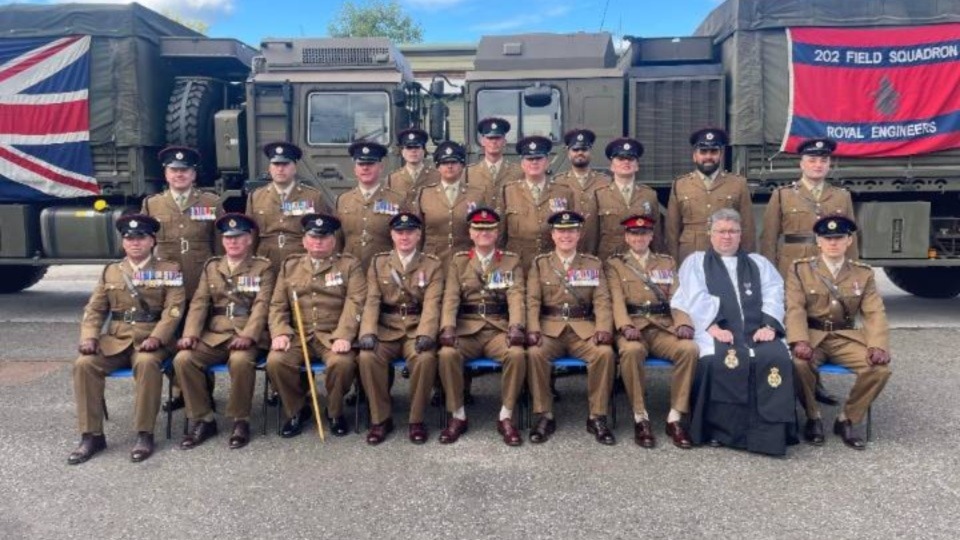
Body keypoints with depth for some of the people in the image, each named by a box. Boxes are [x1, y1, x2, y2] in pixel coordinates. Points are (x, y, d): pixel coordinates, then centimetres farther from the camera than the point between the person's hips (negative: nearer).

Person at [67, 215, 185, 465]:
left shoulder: (169, 270, 5)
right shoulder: (110, 271, 17)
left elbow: (173, 309, -5)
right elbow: (94, 309, 13)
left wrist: (156, 337, -21)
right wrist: (89, 337, -6)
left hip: (150, 339, -4)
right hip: (114, 339, 4)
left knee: (147, 364, -36)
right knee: (83, 364, -24)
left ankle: (145, 434, -25)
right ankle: (92, 435, -13)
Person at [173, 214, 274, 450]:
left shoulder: (263, 267, 6)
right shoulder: (211, 266, 18)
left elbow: (261, 305, -7)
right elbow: (199, 303, 9)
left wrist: (248, 335, -23)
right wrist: (190, 334, -8)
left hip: (246, 335, -4)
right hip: (214, 334, 4)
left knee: (241, 360, -36)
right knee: (183, 359, -23)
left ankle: (241, 421, -15)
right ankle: (203, 420, -8)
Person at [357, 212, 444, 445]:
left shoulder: (433, 265, 6)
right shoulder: (378, 263, 11)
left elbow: (432, 303, -7)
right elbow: (372, 301, 1)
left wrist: (425, 334, -25)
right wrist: (368, 333, -17)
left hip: (417, 329, -1)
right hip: (386, 329, 1)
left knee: (426, 358, -33)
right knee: (367, 357, -29)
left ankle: (417, 420, -12)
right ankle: (380, 419, -10)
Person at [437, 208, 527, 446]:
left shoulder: (512, 261, 11)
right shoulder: (459, 261, 12)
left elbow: (516, 297, -3)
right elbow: (451, 297, 1)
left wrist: (516, 326, -22)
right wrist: (448, 327, -17)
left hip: (499, 328, 0)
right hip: (466, 328, 1)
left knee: (517, 354, -31)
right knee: (447, 354, -30)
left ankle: (506, 416, -12)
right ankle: (457, 415, -10)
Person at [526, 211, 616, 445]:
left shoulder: (593, 264, 13)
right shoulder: (539, 263, 11)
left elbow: (602, 301, 5)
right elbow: (532, 301, 3)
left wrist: (603, 328, -13)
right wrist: (533, 329, -14)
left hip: (584, 327, 1)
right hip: (550, 327, 0)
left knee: (605, 352, -29)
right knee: (535, 353, -32)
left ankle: (597, 417, -13)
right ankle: (545, 416, -15)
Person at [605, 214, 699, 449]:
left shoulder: (667, 262, 21)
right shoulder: (614, 264, 13)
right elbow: (617, 300, -2)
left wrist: (683, 323, -11)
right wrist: (626, 326, -22)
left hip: (664, 327, 3)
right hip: (634, 327, -2)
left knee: (690, 349, -29)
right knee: (631, 350, -37)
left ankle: (675, 418, -17)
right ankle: (640, 417, -21)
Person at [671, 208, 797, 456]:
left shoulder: (759, 263, 25)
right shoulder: (695, 262, 16)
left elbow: (774, 296, 11)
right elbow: (696, 299, 0)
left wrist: (769, 325, -9)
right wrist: (714, 327, -16)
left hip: (756, 331, 3)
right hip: (715, 332, -2)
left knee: (777, 358, -30)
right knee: (721, 361, -35)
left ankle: (769, 433, -24)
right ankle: (722, 429, -23)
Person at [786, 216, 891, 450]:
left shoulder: (863, 273, 9)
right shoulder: (800, 269, 2)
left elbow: (874, 313, 0)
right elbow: (795, 309, -8)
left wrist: (877, 345, -19)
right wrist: (800, 341, -26)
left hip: (847, 337, 2)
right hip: (812, 335, -2)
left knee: (881, 368, -24)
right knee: (799, 363, -34)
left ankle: (846, 419, 0)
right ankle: (813, 417, -5)